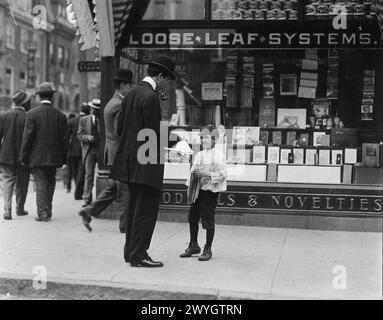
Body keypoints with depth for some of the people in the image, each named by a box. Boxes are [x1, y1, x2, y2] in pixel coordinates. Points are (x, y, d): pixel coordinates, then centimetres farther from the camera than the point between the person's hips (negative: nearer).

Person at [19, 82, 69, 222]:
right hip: (53, 157, 3)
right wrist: (63, 158, 10)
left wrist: (23, 156, -3)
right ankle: (48, 212, 22)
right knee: (50, 183, 14)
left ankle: (42, 213, -1)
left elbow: (27, 136, -10)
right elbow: (64, 138, 2)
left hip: (37, 157, -3)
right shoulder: (60, 115, -1)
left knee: (41, 183, 2)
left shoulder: (32, 113, -9)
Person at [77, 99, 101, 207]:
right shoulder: (84, 120, 11)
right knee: (89, 175, -4)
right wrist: (88, 138, -12)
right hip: (89, 150, 0)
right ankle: (87, 199, -1)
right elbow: (79, 135, 6)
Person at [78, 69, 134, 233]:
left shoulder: (110, 103, 16)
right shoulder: (120, 105, -17)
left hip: (112, 154, 10)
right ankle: (126, 225, 7)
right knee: (124, 191, -1)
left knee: (112, 188, 17)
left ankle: (89, 211, 14)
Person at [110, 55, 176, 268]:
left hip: (132, 161, 10)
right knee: (147, 209, -2)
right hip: (147, 163, -10)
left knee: (135, 208, 17)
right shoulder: (151, 97, -16)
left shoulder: (133, 94, 13)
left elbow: (120, 127, 16)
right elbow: (154, 133, -18)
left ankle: (131, 251, 26)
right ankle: (138, 255, 2)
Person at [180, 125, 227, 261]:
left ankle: (208, 249, 10)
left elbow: (223, 174, -14)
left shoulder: (219, 156, -7)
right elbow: (193, 171, 18)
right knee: (192, 217, 10)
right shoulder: (199, 155, 13)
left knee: (208, 220, -2)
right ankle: (193, 245, 26)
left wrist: (207, 174, -21)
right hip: (197, 190, 7)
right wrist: (190, 186, 9)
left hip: (210, 191, -7)